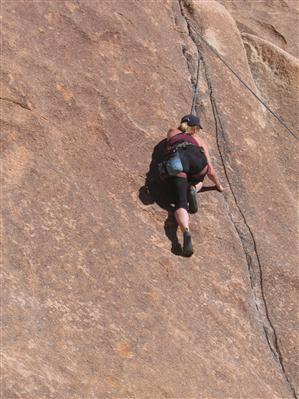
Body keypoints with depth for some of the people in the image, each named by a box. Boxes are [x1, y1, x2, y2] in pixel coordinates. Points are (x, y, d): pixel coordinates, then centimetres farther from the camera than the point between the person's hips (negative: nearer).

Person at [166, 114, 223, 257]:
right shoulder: (200, 140, 34)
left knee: (181, 203, -8)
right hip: (195, 158, 1)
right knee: (198, 180, 35)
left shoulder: (172, 132, 37)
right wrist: (219, 185, 48)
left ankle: (186, 232, -38)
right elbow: (210, 171, 33)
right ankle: (193, 189, 0)